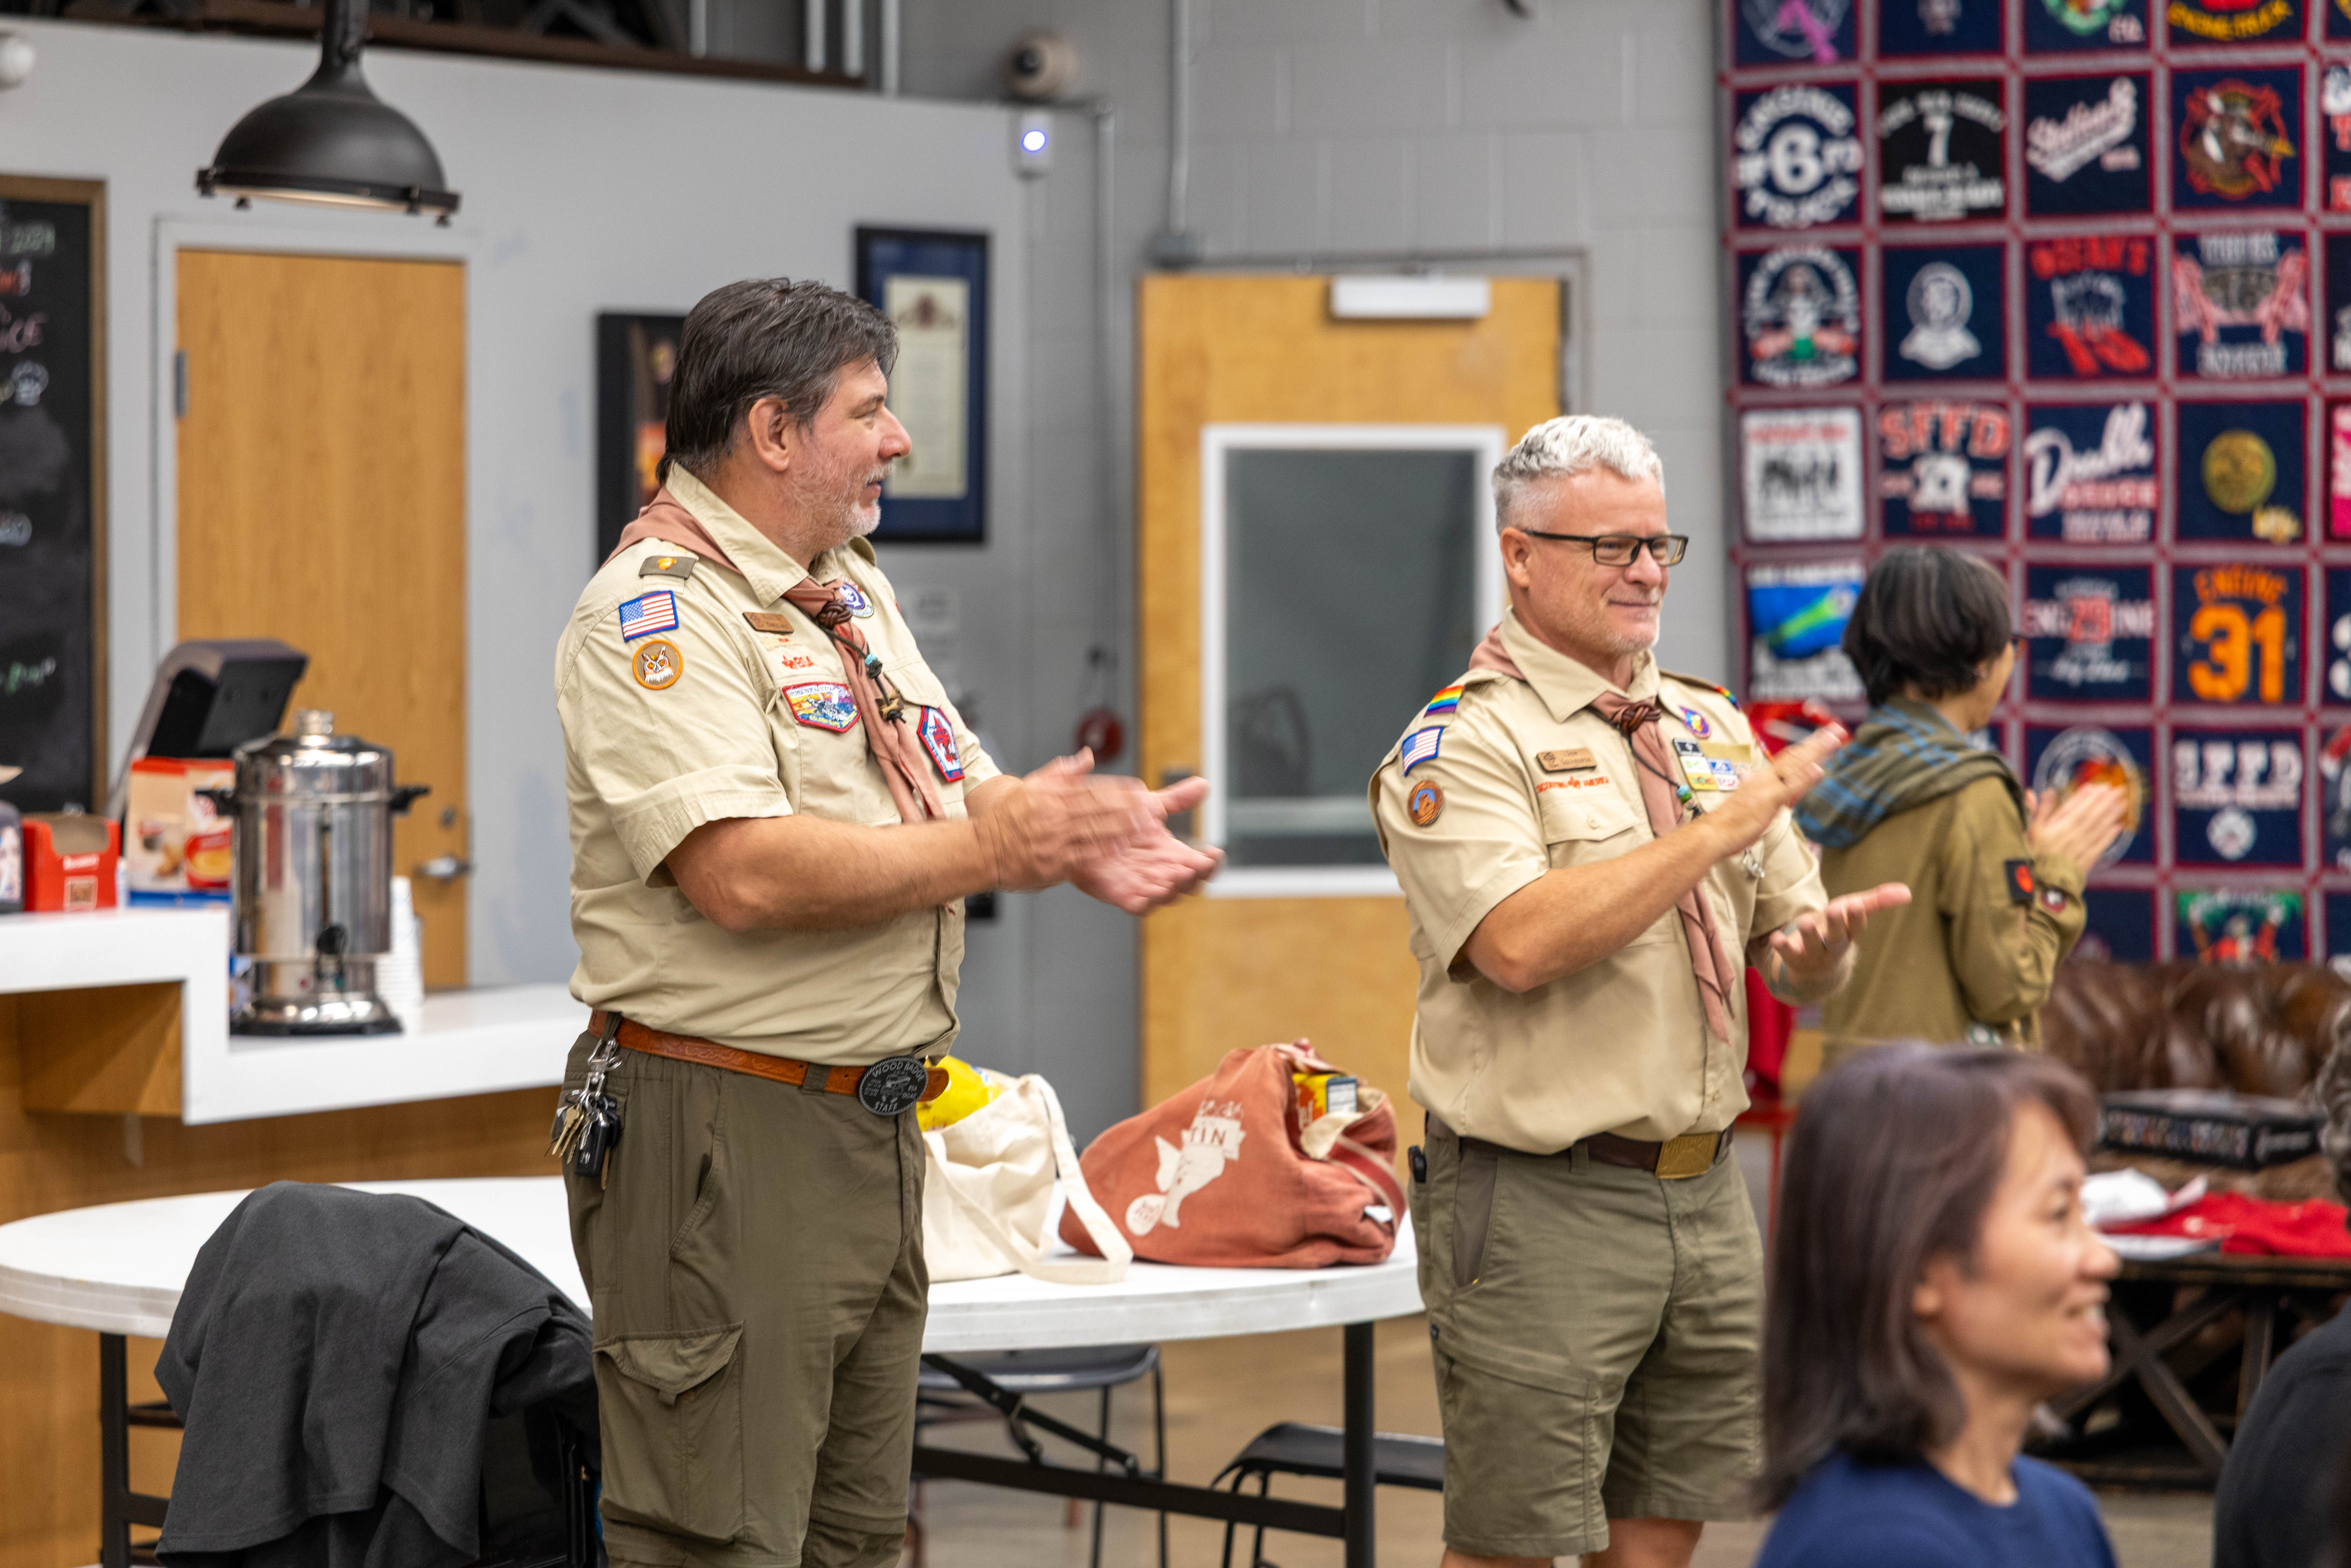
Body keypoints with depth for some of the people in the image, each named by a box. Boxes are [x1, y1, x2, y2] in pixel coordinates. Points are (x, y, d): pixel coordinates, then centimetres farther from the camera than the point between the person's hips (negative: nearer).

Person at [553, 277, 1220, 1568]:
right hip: (723, 1136, -10)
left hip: (877, 1119, 10)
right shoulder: (654, 612, -15)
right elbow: (744, 875, -26)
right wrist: (986, 848, -18)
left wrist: (1080, 840, -4)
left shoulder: (852, 590, 15)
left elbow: (965, 796, 19)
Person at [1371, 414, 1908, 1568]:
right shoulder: (1462, 744, -7)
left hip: (1706, 1198, 7)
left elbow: (1802, 972, 15)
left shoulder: (1712, 729, 14)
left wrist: (1819, 940, -10)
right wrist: (1725, 826, -20)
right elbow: (1521, 944, -23)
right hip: (1541, 1204, -6)